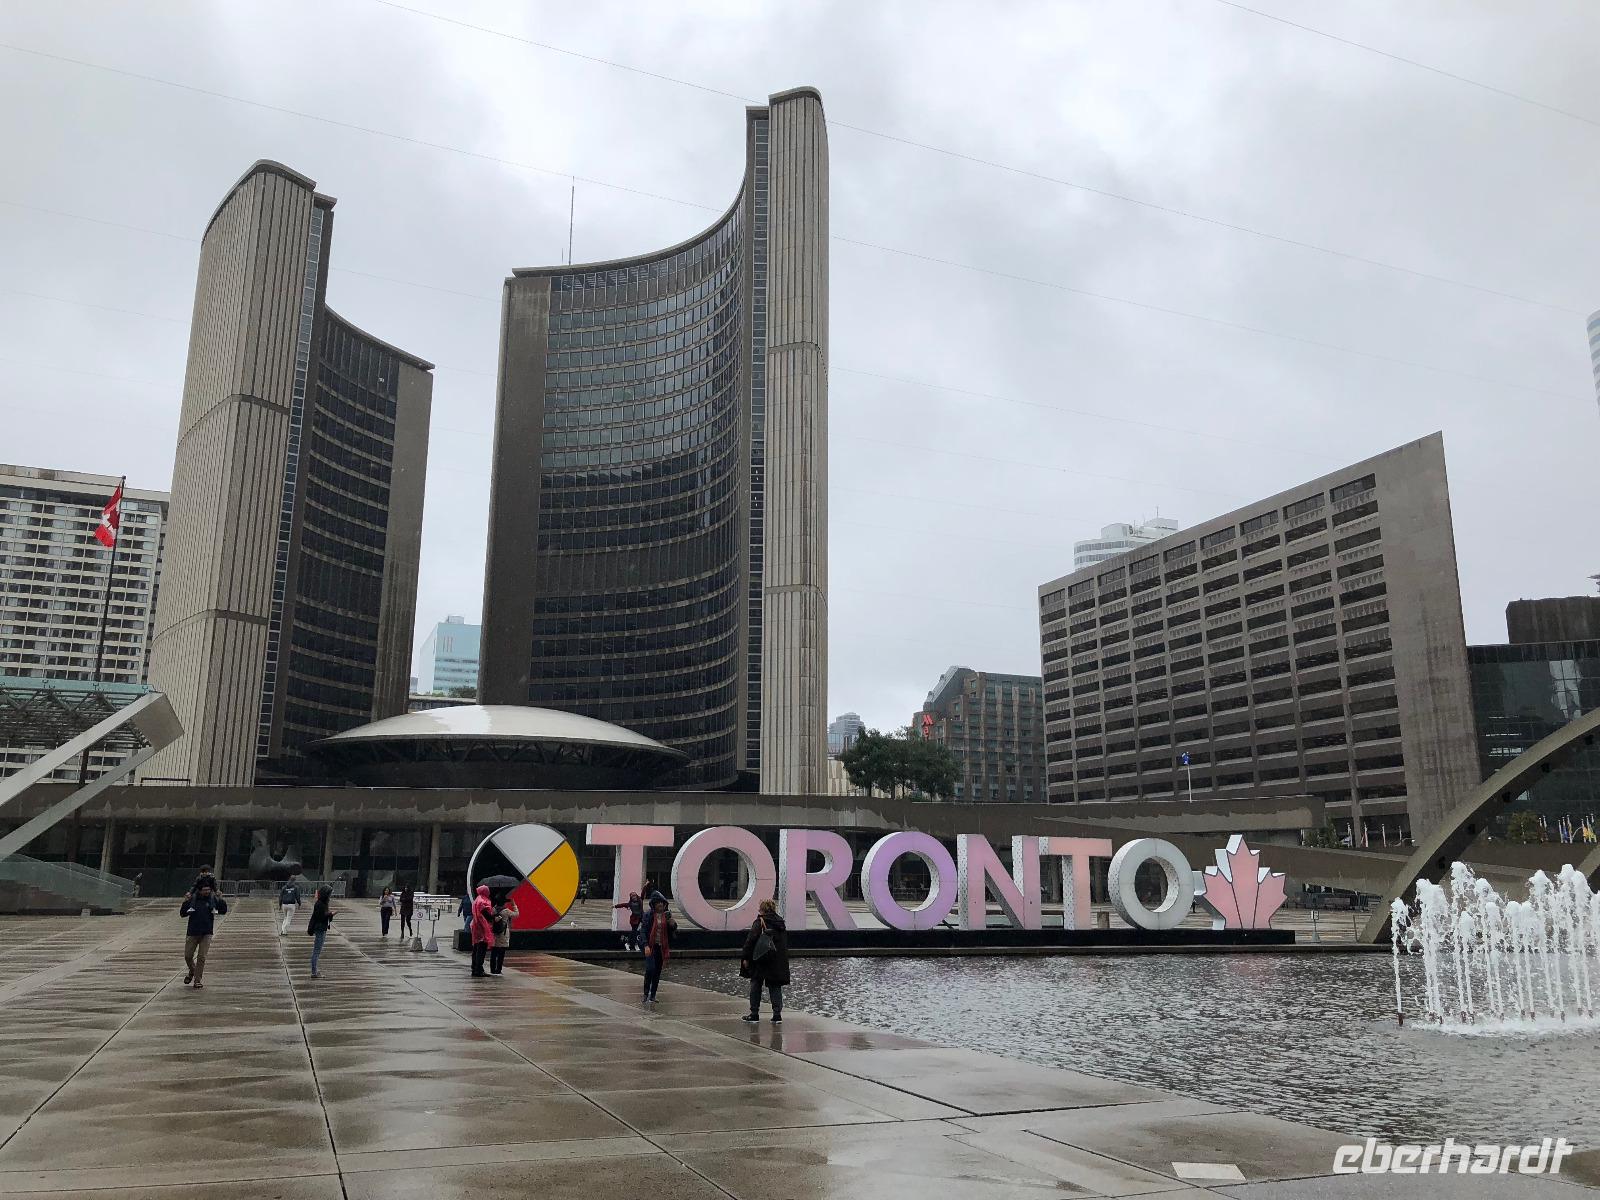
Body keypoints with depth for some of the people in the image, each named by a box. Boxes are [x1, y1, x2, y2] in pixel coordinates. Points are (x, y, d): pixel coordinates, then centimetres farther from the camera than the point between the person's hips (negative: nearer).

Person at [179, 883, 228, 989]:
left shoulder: (213, 899, -2)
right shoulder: (192, 899, -4)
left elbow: (223, 910, -3)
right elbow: (182, 913, -3)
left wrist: (221, 900, -18)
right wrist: (185, 902, -18)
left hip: (206, 933, -1)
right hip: (193, 932, 1)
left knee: (201, 957, -4)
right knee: (188, 956, 9)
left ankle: (197, 980, 6)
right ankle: (192, 971, 39)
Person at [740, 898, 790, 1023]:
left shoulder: (759, 922, -9)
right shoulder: (781, 923, 9)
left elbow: (750, 940, -13)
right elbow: (786, 944, 15)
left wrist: (746, 958, -8)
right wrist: (783, 959, 20)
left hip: (761, 961, -5)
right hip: (779, 961, 5)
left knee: (756, 985, 8)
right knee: (775, 987, 9)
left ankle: (754, 1014, 12)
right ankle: (777, 1014, 3)